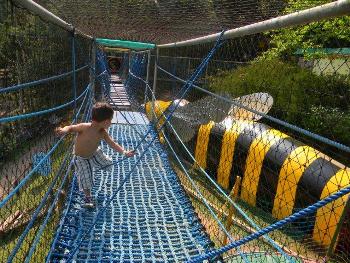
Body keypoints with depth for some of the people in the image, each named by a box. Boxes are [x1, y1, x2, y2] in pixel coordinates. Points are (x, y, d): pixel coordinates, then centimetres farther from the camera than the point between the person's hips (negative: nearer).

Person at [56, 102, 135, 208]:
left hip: (94, 153, 5)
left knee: (108, 163, 19)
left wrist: (124, 152, -23)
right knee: (86, 179, -1)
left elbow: (112, 143, -13)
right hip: (81, 158, -5)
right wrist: (63, 130, -51)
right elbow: (70, 128, -27)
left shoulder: (103, 132, -20)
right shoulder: (84, 127, -36)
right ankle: (88, 197, 26)